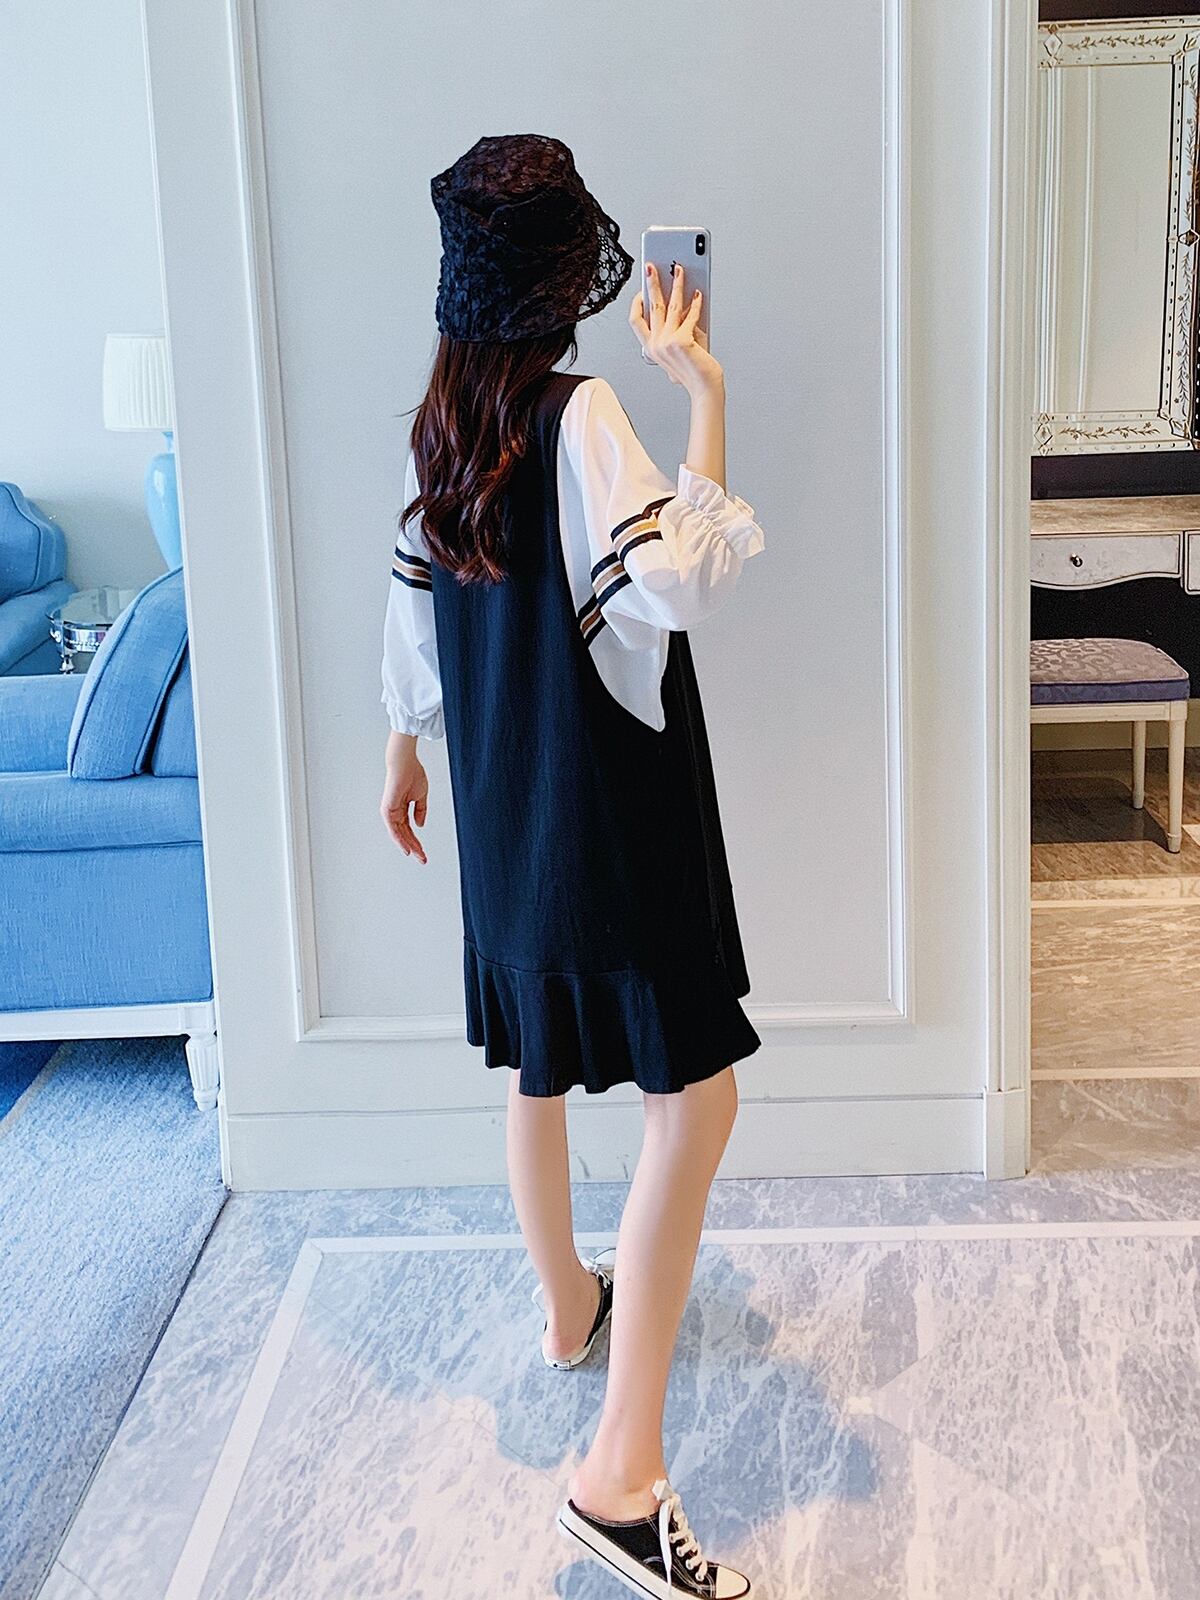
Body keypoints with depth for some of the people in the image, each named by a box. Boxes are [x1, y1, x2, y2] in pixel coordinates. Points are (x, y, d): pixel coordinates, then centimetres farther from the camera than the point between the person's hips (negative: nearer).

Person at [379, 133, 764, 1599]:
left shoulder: (438, 425, 6)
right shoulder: (578, 417, -17)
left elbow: (413, 605, 15)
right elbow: (680, 585, -29)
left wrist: (405, 753, 27)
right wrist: (705, 400, -22)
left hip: (504, 818, 8)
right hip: (611, 816, -8)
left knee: (538, 1071, 23)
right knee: (694, 1098, -7)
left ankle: (568, 1307, 43)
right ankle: (622, 1476, -9)